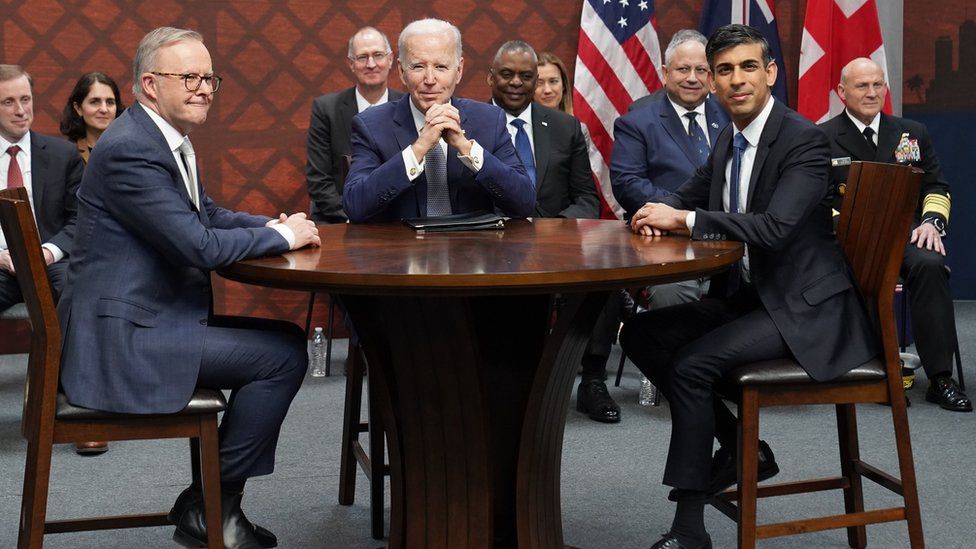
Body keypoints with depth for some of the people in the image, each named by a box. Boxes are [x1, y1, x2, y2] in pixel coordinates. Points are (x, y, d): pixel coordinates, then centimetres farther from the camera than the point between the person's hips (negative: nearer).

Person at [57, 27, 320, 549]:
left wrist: (275, 224, 5)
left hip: (155, 315, 11)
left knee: (287, 340, 11)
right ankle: (208, 507, 2)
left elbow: (209, 216, 23)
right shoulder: (128, 149, -19)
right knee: (283, 355, -13)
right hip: (120, 335, -10)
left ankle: (213, 504, 15)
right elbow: (199, 246, -23)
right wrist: (283, 236, -10)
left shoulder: (170, 141, 13)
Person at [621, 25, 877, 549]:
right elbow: (688, 195, 21)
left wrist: (683, 219, -23)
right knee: (640, 334, 0)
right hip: (744, 294, 9)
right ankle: (741, 446, 10)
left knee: (691, 363, -25)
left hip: (804, 308, -9)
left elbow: (774, 227, -28)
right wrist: (659, 212, -4)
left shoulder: (805, 140, -16)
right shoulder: (727, 141, 10)